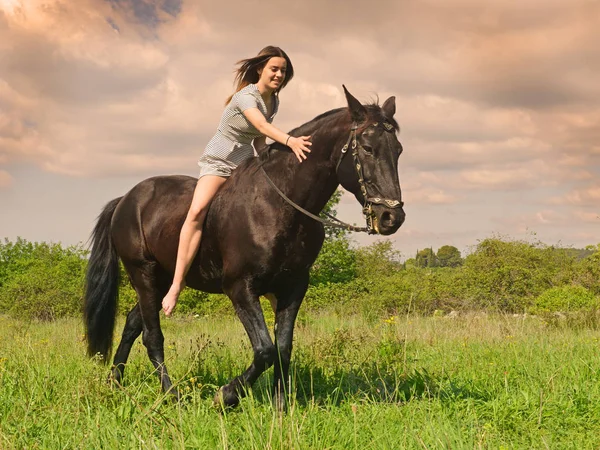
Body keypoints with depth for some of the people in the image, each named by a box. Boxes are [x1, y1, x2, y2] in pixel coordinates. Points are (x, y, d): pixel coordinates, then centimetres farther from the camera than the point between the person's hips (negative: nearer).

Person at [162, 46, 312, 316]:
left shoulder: (273, 102, 7)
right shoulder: (246, 96, -17)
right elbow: (262, 125, -36)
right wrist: (289, 141, -51)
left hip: (246, 164, 8)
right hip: (218, 162, -8)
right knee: (198, 210, -31)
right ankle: (176, 286, -34)